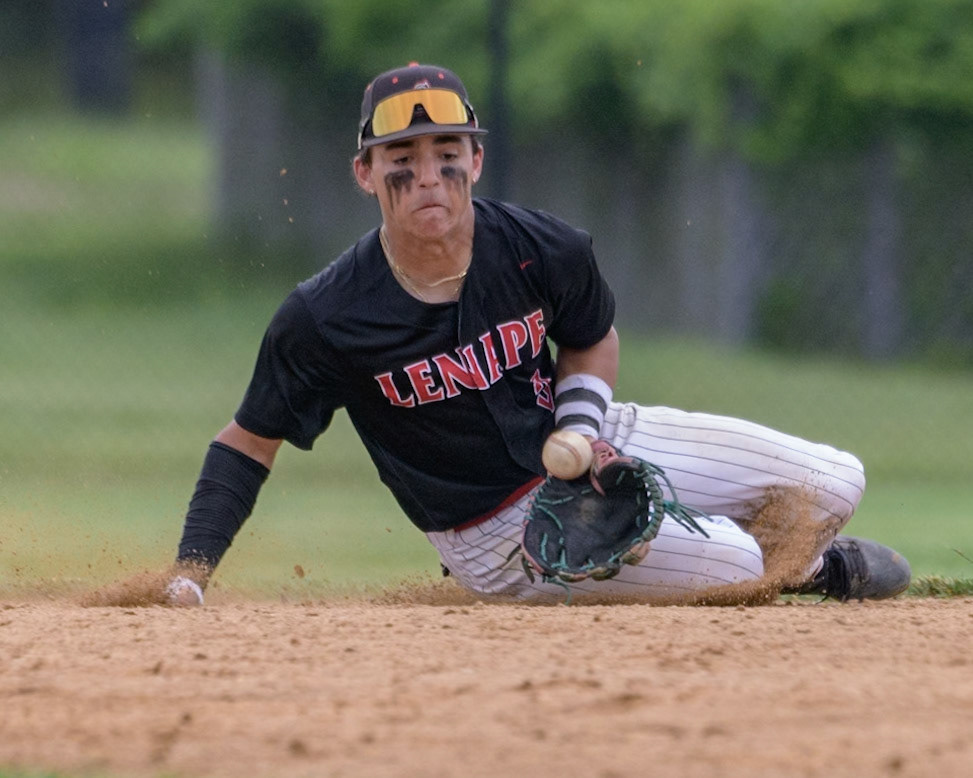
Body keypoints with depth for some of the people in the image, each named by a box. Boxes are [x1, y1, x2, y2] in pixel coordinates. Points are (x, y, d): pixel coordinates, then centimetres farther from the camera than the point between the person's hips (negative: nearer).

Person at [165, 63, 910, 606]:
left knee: (834, 483, -5)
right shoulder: (325, 318, -23)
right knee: (733, 563, -22)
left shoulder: (543, 251, -14)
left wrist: (580, 428, -12)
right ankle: (813, 567, 17)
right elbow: (249, 443, -12)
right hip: (504, 531, -4)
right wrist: (191, 576, -22)